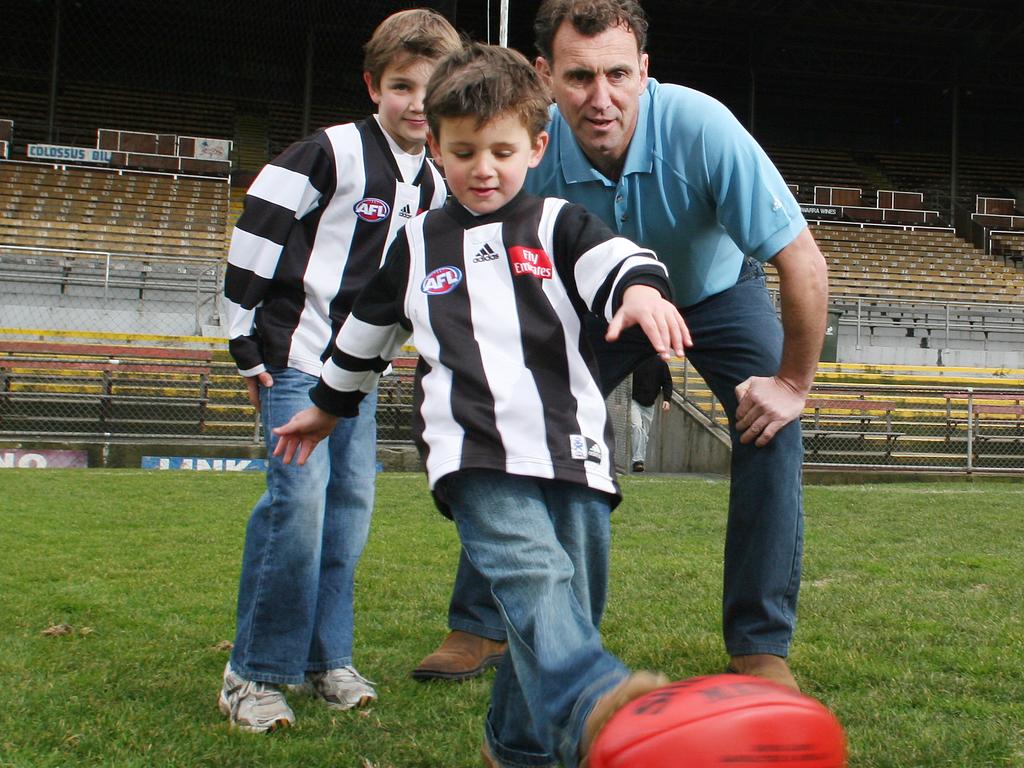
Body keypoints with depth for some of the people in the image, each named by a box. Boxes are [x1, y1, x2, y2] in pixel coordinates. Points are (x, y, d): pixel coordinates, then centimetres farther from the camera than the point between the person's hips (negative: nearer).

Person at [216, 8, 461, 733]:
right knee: (300, 500, -14)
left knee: (351, 503, 6)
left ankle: (326, 660, 18)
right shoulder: (333, 151, -12)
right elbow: (254, 236, -12)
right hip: (295, 361, -7)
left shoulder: (435, 185, 10)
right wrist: (248, 347, -11)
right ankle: (255, 673, -2)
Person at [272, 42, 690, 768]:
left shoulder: (561, 226, 11)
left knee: (570, 609, 6)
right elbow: (367, 332, 31)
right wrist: (328, 406, 40)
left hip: (573, 453, 1)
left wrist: (641, 287, -35)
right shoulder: (417, 244, 17)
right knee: (534, 575, -27)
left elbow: (615, 259, -11)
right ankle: (595, 705, -49)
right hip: (475, 459, -1)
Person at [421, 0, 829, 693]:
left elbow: (803, 264, -32)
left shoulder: (700, 127, -37)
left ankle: (760, 645, -6)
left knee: (772, 428, -21)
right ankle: (477, 624, 9)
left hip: (719, 292, -2)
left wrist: (794, 383, -26)